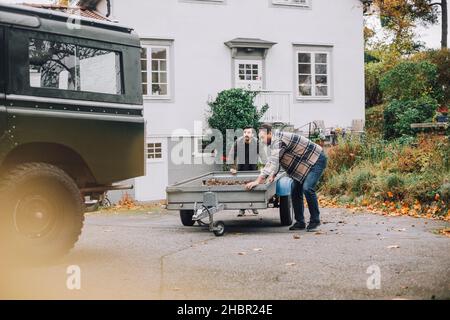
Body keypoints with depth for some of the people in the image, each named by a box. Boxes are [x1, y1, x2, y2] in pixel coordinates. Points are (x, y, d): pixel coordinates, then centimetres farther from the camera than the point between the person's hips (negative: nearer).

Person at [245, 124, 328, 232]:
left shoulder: (278, 140, -25)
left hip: (317, 160, -11)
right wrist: (273, 175, -2)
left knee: (307, 188, -23)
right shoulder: (275, 142, 7)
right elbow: (276, 161, 18)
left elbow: (273, 161, -36)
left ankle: (315, 221, -10)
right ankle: (300, 222, 10)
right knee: (295, 192, 5)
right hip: (304, 164, 11)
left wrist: (259, 180, -39)